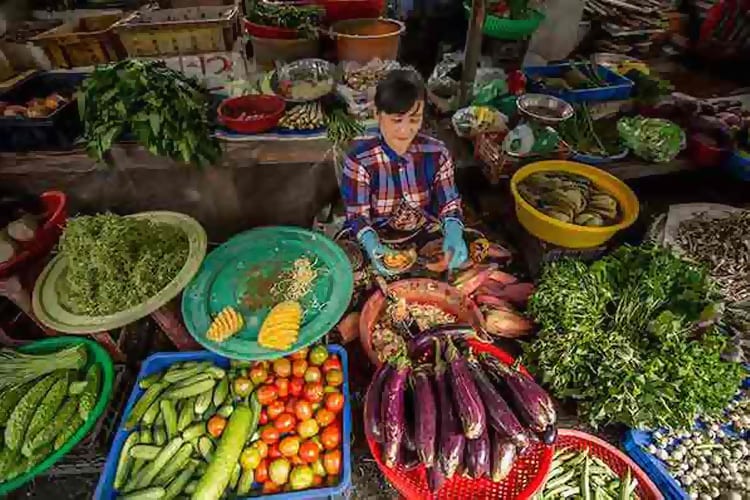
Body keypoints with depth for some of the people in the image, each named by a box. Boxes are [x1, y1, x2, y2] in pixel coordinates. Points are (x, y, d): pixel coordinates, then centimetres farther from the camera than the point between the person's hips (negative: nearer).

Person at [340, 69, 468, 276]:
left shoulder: (436, 153, -7)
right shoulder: (359, 159, -15)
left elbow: (450, 204, -2)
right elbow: (357, 215, -12)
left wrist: (454, 232, -25)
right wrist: (370, 242, -34)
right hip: (380, 242, -2)